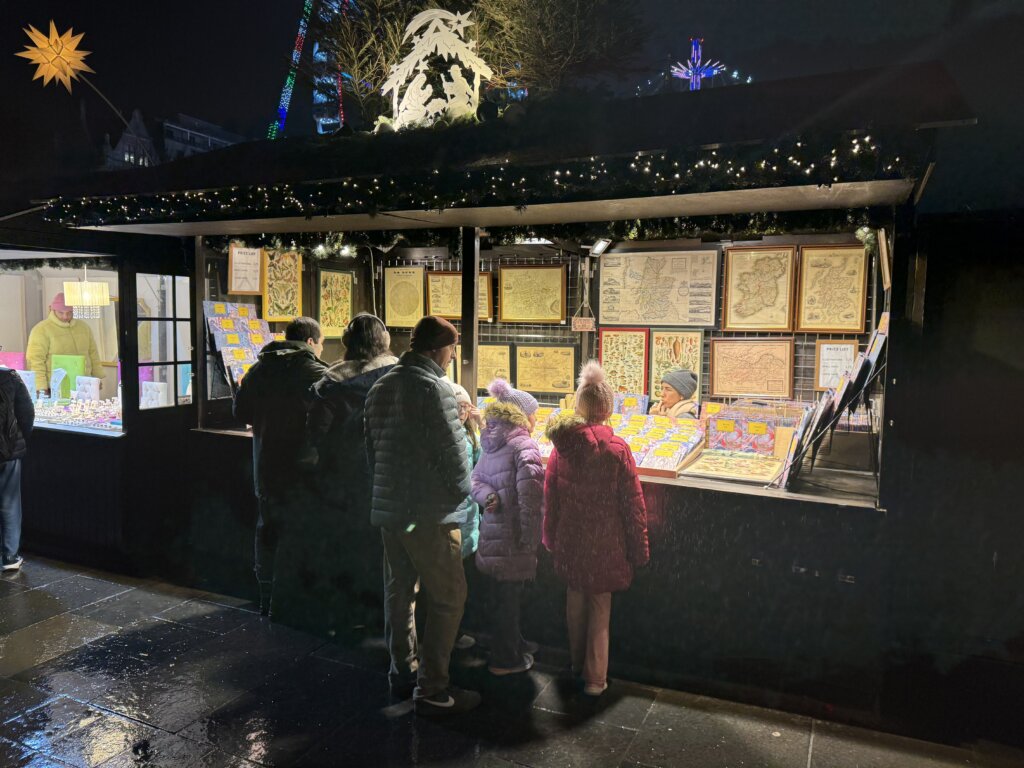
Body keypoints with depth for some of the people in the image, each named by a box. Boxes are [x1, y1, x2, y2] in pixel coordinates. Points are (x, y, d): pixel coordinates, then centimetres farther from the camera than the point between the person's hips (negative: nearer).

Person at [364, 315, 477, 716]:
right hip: (429, 512, -9)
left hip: (388, 507, 9)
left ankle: (403, 671, 34)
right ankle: (432, 690, 6)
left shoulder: (381, 387, 11)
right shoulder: (434, 387, -16)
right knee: (448, 596, 2)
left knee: (399, 590, 19)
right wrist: (460, 495, 1)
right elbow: (453, 450, -16)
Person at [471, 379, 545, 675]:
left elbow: (476, 478, 10)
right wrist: (530, 537, -19)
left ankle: (511, 646, 37)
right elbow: (529, 493, -25)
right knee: (509, 598, 6)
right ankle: (507, 660, 19)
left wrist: (488, 496, -9)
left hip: (492, 532, 8)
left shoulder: (495, 442, 8)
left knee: (500, 595, 20)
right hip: (511, 538, -8)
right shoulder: (524, 445, -16)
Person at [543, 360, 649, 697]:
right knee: (599, 607, 10)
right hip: (604, 543, -3)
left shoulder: (561, 446, -6)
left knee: (575, 600, 20)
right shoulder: (617, 448, -16)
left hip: (569, 540, 4)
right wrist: (638, 549, -1)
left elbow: (550, 497, 2)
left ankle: (577, 662, 37)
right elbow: (633, 503, -11)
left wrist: (551, 538, 15)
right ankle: (595, 678, 15)